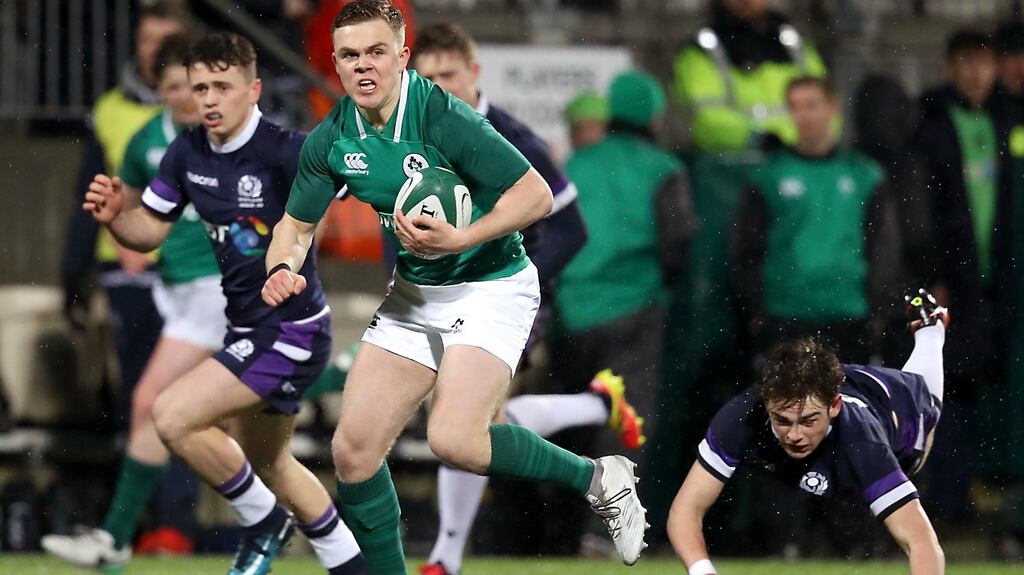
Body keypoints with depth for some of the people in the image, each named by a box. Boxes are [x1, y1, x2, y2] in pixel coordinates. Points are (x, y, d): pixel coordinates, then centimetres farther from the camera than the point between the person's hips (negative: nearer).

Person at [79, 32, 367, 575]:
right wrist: (113, 216, -11)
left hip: (291, 331, -9)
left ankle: (263, 521, 3)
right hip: (248, 327, 9)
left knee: (173, 417, -19)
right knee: (267, 463, 24)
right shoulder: (188, 152, 0)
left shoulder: (286, 152, -22)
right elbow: (149, 228, 10)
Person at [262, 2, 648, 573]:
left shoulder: (442, 117, -23)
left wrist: (457, 241, -31)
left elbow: (537, 194, -21)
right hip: (414, 294, 7)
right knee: (354, 451, -1)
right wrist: (282, 268, -13)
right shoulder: (331, 140, -4)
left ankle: (600, 478, -5)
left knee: (454, 439, -26)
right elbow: (298, 224, 9)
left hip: (492, 286, -7)